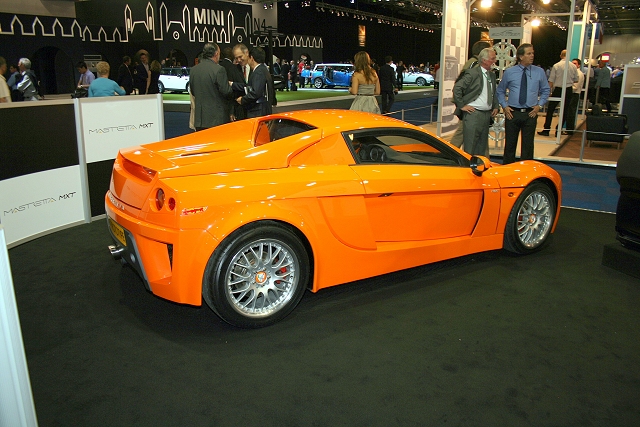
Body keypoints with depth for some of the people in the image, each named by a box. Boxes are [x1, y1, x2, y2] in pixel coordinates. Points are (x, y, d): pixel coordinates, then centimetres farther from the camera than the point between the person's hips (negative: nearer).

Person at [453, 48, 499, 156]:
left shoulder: (492, 75, 16)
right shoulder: (472, 73, -8)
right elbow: (457, 88, -14)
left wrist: (495, 107, 15)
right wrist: (462, 105, -13)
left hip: (487, 114, 8)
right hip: (473, 114, -7)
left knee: (482, 147, 11)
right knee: (470, 147, -5)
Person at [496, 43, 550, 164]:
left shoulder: (539, 72, 4)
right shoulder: (509, 72, 2)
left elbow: (546, 90, 14)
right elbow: (500, 91, 12)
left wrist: (539, 105, 1)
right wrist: (504, 106, 1)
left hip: (530, 114, 0)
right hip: (512, 113, 0)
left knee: (527, 145, 5)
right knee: (510, 144, 7)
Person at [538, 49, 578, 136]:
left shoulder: (556, 66, -7)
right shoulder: (573, 66, 1)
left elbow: (551, 81, -7)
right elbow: (576, 80, 9)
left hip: (558, 89, -3)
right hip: (569, 90, 3)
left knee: (550, 110, 4)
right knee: (565, 110, 10)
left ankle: (546, 130, 3)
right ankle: (558, 130, 10)